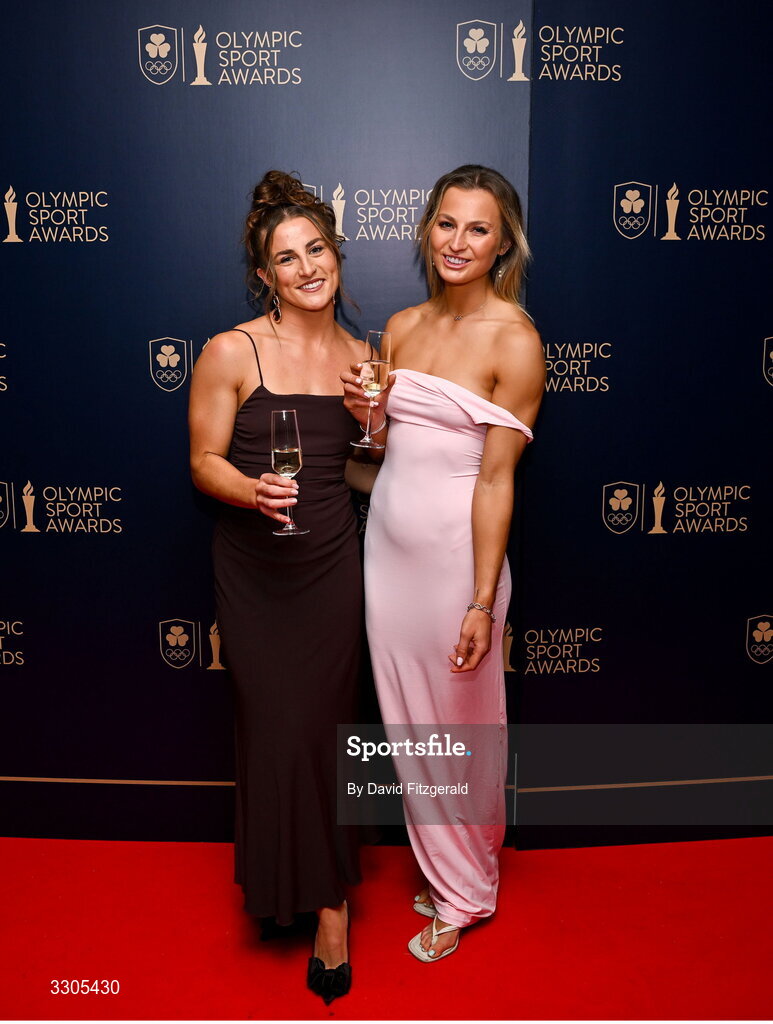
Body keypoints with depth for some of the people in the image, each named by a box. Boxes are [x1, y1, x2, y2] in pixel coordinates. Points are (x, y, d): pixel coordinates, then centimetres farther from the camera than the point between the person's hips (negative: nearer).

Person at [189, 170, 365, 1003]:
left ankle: (329, 899, 26)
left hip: (330, 563, 2)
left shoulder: (361, 358, 4)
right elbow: (204, 461, -5)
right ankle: (297, 885, 33)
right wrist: (254, 491, -25)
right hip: (252, 569, -2)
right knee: (274, 727, 7)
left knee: (323, 724, 7)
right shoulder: (232, 352, -8)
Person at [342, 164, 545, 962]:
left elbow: (496, 478, -14)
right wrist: (366, 415, -6)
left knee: (459, 722, 11)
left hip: (453, 551, -6)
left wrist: (482, 602, -15)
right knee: (405, 719, 17)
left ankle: (465, 890, 36)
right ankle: (437, 866, 41)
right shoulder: (402, 326, 8)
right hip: (386, 539, 6)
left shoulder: (514, 340, -11)